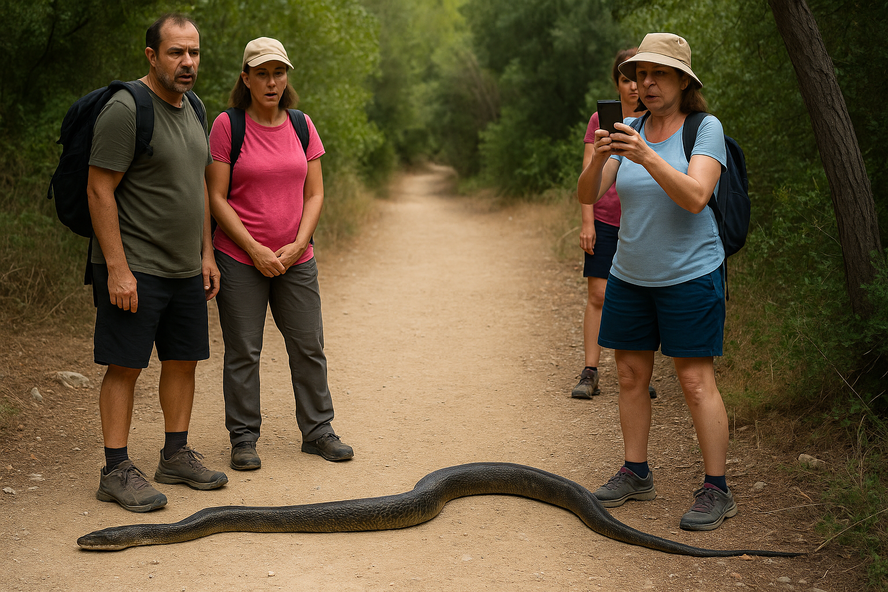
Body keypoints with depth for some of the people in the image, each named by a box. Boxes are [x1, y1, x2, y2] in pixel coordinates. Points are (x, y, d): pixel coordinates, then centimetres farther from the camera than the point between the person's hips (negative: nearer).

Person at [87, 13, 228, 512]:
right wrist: (118, 268, -20)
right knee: (125, 366, -3)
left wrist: (207, 253, 15)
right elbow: (100, 191, -16)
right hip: (135, 267, -8)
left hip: (186, 268, 8)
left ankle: (176, 455, 23)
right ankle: (117, 471, 3)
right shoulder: (126, 109, -13)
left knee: (184, 360, 11)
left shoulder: (192, 108, 13)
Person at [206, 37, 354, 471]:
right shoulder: (227, 125, -6)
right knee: (242, 351, 1)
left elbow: (315, 194, 6)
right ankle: (243, 438, 12)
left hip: (296, 259, 4)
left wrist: (297, 245, -8)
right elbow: (216, 198, -8)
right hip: (239, 257, -4)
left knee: (308, 346, 8)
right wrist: (255, 250, -13)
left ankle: (317, 430, 20)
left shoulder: (301, 126, 6)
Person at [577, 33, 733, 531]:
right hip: (631, 277, 6)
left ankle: (717, 491, 4)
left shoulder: (706, 128, -9)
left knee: (696, 382, -5)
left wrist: (646, 157, -35)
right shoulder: (629, 132, 4)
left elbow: (695, 197, -25)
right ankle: (636, 473, 24)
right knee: (631, 376, 10)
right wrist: (600, 158, -24)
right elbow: (587, 195, -4)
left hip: (690, 276, -5)